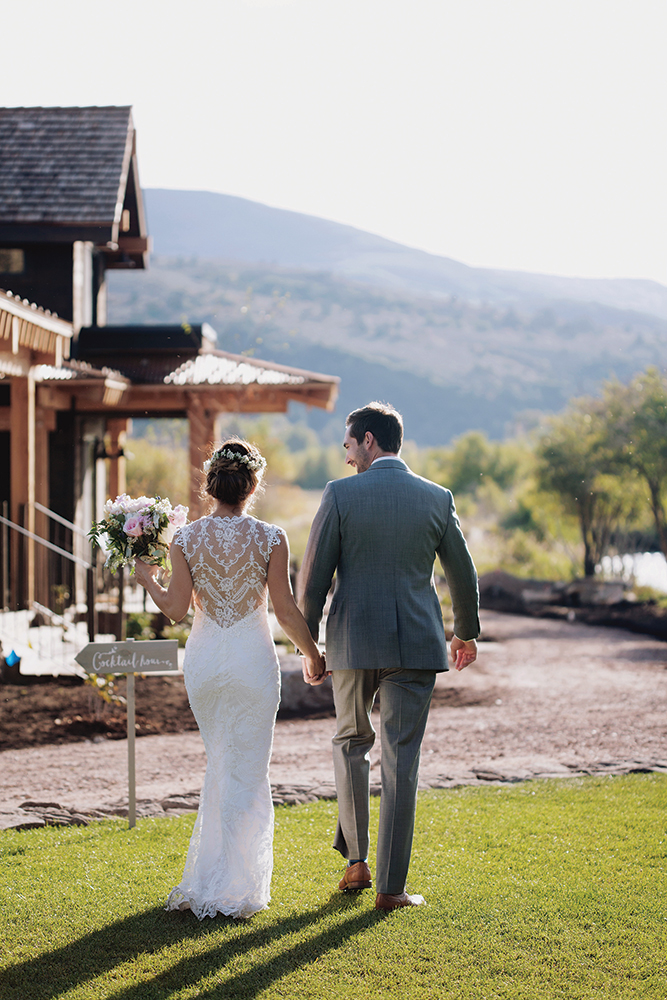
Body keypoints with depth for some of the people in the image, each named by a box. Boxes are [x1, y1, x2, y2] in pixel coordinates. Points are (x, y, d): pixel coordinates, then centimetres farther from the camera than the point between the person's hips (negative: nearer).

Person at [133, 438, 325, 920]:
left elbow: (176, 608, -3)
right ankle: (232, 890, 6)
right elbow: (286, 609, -7)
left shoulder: (186, 538, -5)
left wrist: (147, 579, 15)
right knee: (247, 773, 6)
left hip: (203, 658, 3)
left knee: (220, 766, 20)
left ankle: (207, 879, 24)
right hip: (253, 658, -3)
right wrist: (313, 654, 7)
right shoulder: (270, 538, -10)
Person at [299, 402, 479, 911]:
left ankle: (357, 859, 19)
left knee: (351, 742, 21)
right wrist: (467, 632, 27)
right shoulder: (437, 499, 2)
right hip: (416, 642, 1)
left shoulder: (340, 495, -5)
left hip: (353, 642, -1)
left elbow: (314, 577, -5)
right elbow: (463, 575, 11)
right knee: (401, 760, 3)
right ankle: (391, 885, 3)